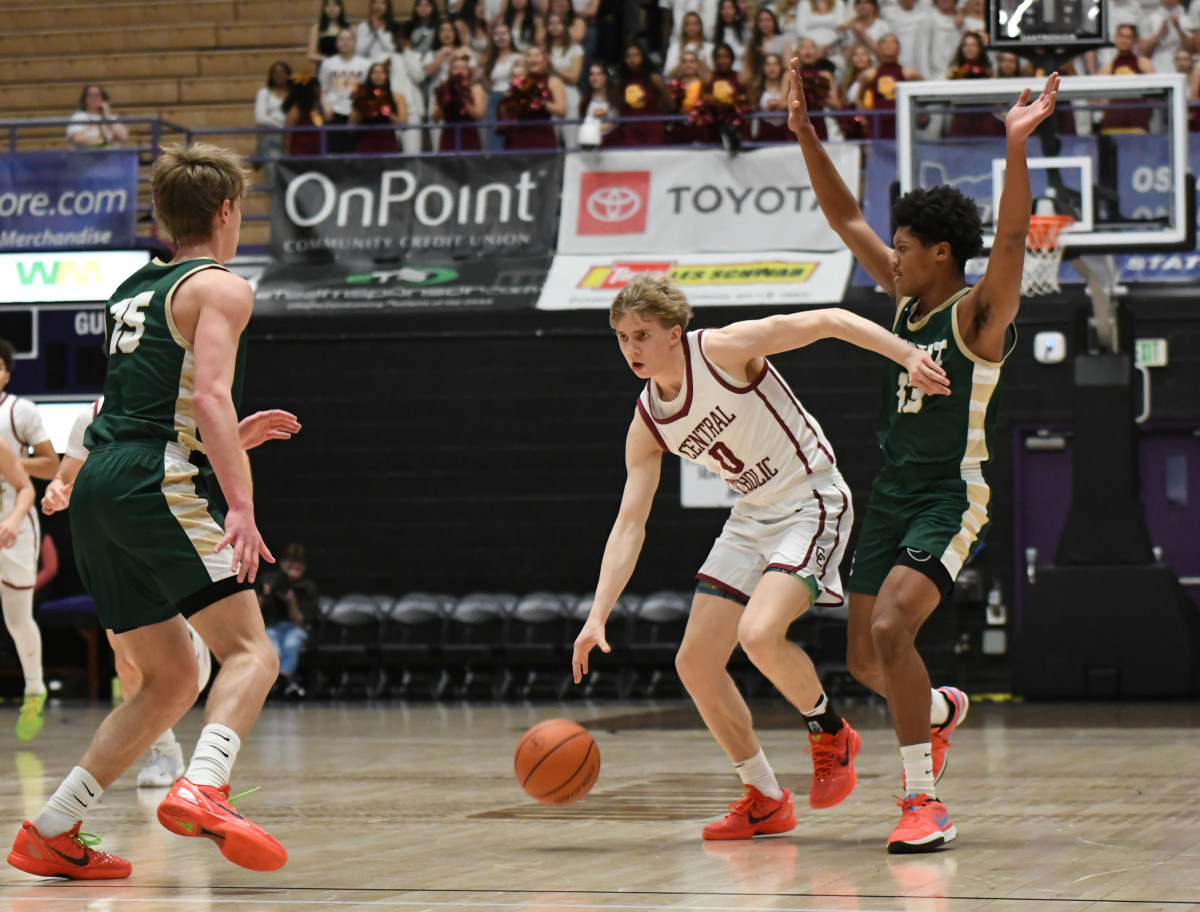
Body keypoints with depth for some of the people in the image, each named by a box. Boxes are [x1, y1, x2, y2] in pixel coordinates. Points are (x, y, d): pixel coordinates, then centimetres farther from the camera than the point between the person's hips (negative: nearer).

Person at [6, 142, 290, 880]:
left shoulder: (134, 293, 26)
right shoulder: (220, 287, 1)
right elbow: (210, 396, -15)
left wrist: (237, 437, 42)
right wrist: (241, 505, -23)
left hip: (98, 489, 8)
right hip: (155, 487, -8)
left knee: (173, 679, 15)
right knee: (250, 652, -13)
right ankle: (203, 791, -39)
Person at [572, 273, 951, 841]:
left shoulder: (724, 349, -18)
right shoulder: (647, 426, 0)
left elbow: (827, 322, -20)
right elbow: (629, 525, -1)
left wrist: (908, 355, -32)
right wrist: (597, 617, -11)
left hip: (812, 504, -8)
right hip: (752, 517, 8)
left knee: (759, 634, -29)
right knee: (696, 664, 2)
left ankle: (829, 731, 0)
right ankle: (765, 800, 17)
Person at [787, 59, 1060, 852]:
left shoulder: (978, 311, -10)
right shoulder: (907, 296, 9)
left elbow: (1012, 235, -27)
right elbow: (845, 218, 14)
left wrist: (1017, 146, -39)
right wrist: (805, 134, 8)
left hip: (952, 497, -8)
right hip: (893, 491, 8)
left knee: (891, 627, -25)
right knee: (865, 658, 13)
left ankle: (925, 802, -21)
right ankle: (941, 710, 45)